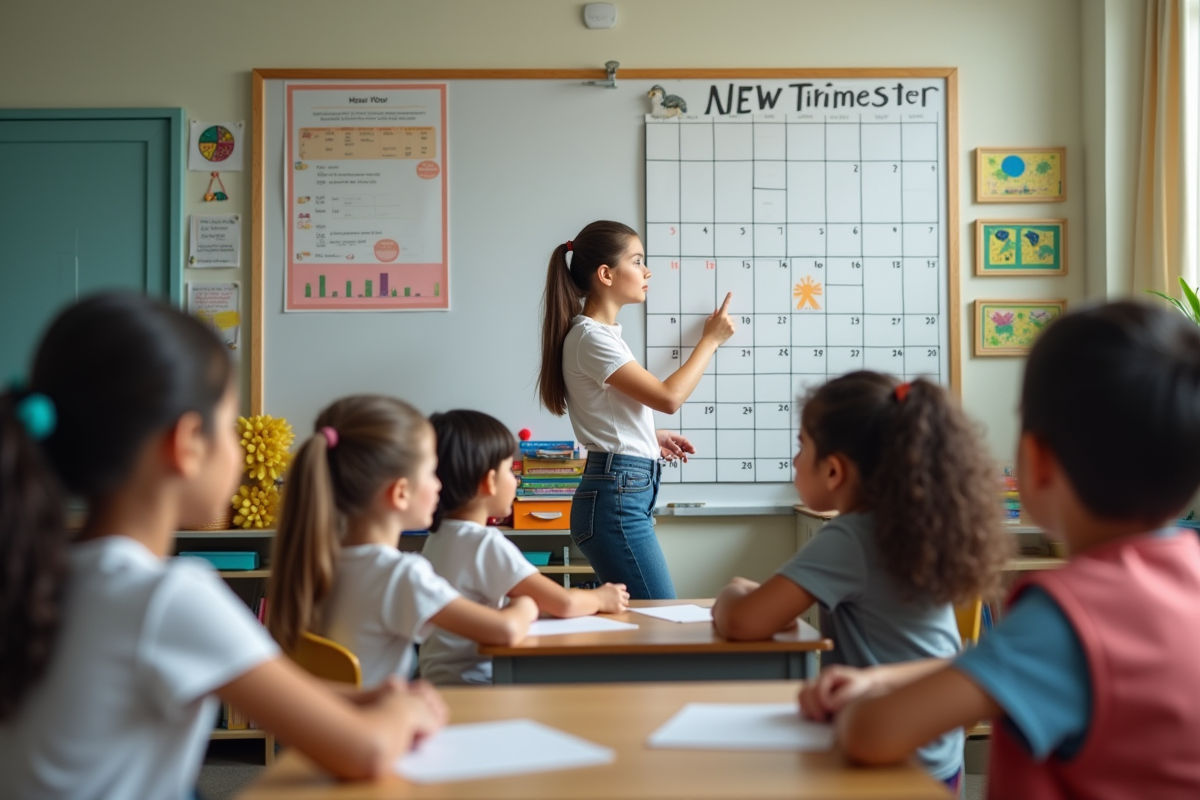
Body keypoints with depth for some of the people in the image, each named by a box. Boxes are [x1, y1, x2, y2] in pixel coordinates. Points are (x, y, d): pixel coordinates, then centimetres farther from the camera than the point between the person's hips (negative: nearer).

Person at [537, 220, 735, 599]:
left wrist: (651, 439, 17)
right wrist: (710, 339, -6)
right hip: (616, 499, -10)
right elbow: (668, 397, -17)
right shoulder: (590, 338, -13)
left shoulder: (603, 333, 17)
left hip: (624, 495, 10)